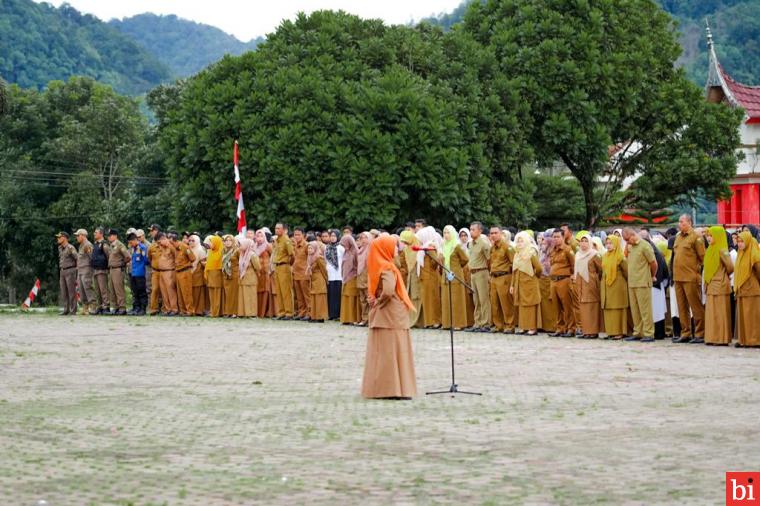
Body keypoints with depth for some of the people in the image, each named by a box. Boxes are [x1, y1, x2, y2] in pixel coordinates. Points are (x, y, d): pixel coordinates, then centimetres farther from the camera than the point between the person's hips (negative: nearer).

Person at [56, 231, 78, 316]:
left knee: (71, 291, -6)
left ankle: (73, 310, -4)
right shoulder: (60, 248, 14)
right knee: (63, 292, 6)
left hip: (70, 271, -8)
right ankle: (66, 309, 9)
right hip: (62, 271, 8)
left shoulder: (70, 248, -11)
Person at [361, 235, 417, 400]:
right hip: (391, 316, -8)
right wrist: (379, 302, -14)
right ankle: (391, 388, -3)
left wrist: (376, 302, 7)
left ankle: (377, 387, 15)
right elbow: (388, 291, -31)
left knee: (381, 352, 11)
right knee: (392, 351, -4)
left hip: (380, 316, 8)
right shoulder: (387, 268, -17)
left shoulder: (378, 266, 10)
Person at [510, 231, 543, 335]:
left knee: (530, 305, -4)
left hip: (529, 283, -7)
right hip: (519, 283, 7)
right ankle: (524, 327, 13)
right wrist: (512, 285, 11)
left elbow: (539, 268, -15)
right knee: (521, 305, 8)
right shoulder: (517, 254, 11)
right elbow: (515, 271, 14)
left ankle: (533, 328, -1)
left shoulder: (531, 254, -10)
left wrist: (534, 276, 3)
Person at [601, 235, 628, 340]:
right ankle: (610, 331, 7)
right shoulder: (605, 257, 12)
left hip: (617, 287, -7)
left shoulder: (621, 258, -9)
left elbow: (626, 272, -4)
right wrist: (604, 280, 13)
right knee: (608, 309, 4)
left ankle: (619, 332, -2)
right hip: (606, 286, 7)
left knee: (617, 309, -5)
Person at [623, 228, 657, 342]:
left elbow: (653, 263, -6)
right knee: (635, 310, 10)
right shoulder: (630, 247, 13)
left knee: (645, 309, -6)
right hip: (632, 283, 7)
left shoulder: (644, 246, -10)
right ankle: (638, 332, 16)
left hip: (643, 283, -7)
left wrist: (652, 276, 6)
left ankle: (649, 334, -5)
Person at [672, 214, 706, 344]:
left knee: (696, 307, -3)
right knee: (682, 307, 11)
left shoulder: (695, 237, -7)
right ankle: (685, 333, 17)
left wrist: (698, 270, -4)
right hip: (678, 278, 8)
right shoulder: (678, 237, 15)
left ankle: (700, 334, 1)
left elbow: (703, 257, -8)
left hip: (691, 278, -8)